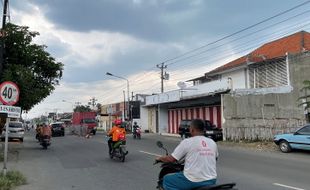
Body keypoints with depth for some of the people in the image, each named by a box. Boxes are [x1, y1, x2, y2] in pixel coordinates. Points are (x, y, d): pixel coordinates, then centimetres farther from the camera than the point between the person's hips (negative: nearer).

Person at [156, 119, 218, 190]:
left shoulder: (187, 142, -8)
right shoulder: (213, 143, 6)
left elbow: (171, 159, -4)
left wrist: (160, 158, 16)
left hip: (193, 181, -5)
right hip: (211, 181, 5)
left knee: (167, 179, 16)